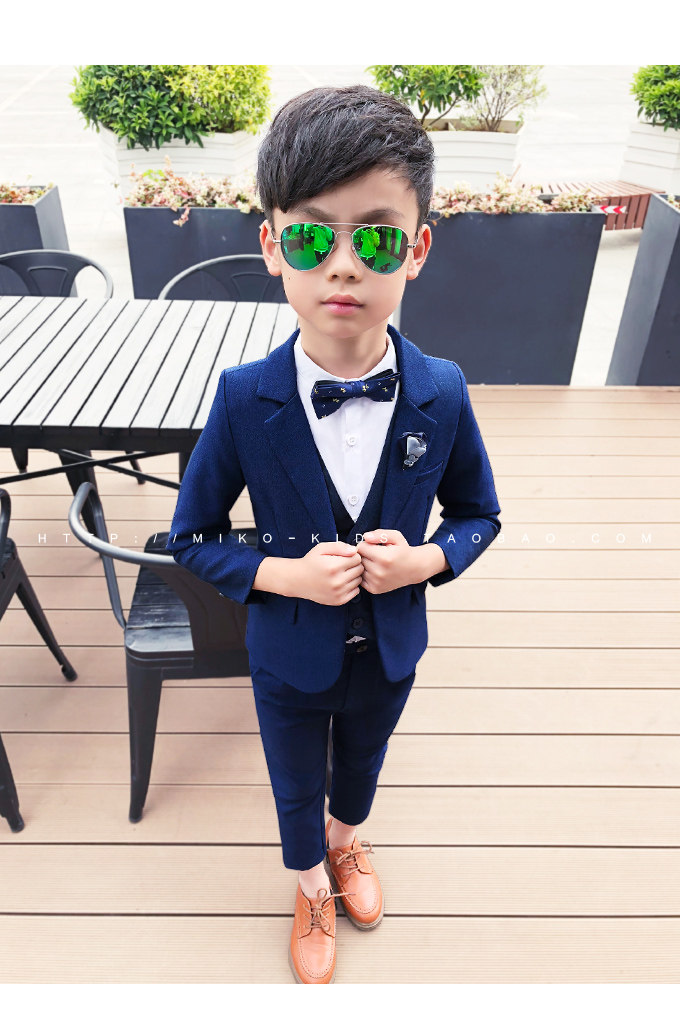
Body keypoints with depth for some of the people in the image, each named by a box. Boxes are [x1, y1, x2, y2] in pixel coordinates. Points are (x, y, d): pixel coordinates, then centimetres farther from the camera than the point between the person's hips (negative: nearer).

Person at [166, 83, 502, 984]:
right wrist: (287, 574, -26)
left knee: (362, 761, 31)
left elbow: (478, 514, -3)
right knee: (295, 786, 25)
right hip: (289, 652, -1)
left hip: (389, 647, 2)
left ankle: (348, 839, 67)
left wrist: (425, 559, -23)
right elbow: (193, 537, -11)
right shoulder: (243, 400, -23)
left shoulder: (442, 394, -19)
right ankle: (312, 887, 59)